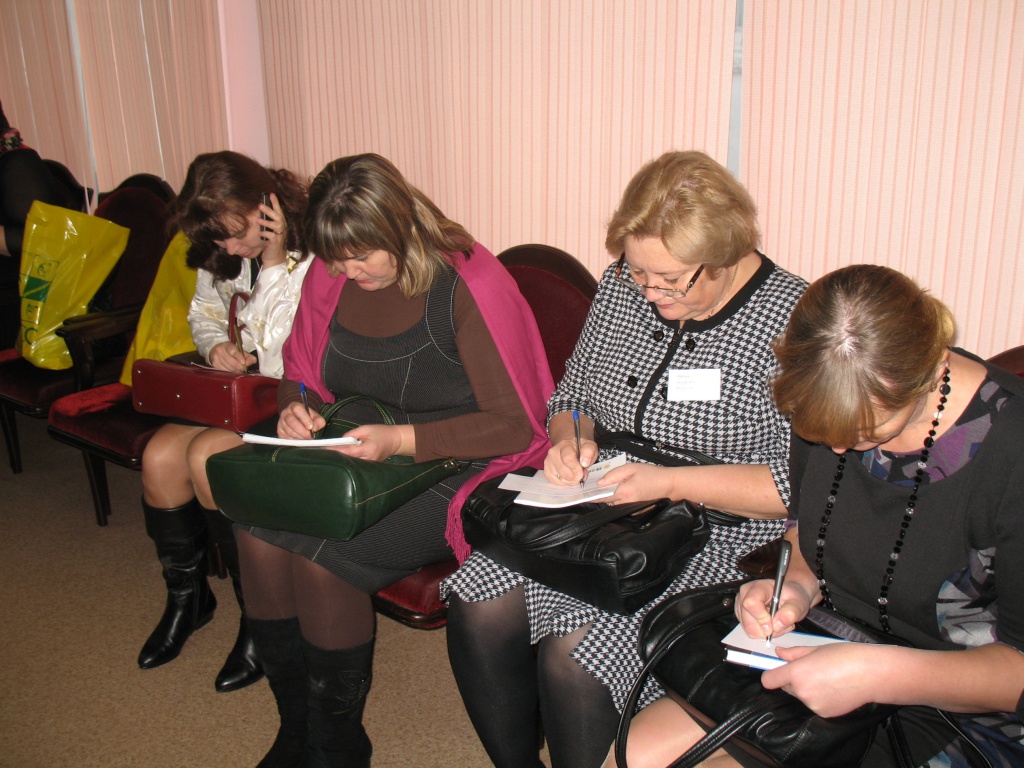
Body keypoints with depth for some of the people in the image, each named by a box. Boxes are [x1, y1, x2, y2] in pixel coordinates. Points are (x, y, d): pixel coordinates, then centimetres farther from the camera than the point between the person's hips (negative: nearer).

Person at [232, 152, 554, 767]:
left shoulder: (469, 284, -16)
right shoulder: (331, 275, 3)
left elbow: (517, 423, -17)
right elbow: (303, 374, 16)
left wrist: (402, 440, -25)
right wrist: (297, 410, -8)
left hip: (455, 469, -6)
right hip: (353, 458, 6)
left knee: (319, 554, -26)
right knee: (258, 527, -20)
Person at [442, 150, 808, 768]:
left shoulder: (790, 322, -14)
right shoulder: (622, 287, 4)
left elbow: (801, 483, -14)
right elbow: (573, 395, 17)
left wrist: (672, 483, -22)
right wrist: (570, 441, -5)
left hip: (715, 532, -5)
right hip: (595, 505, 6)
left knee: (573, 653, -24)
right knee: (479, 606, -14)